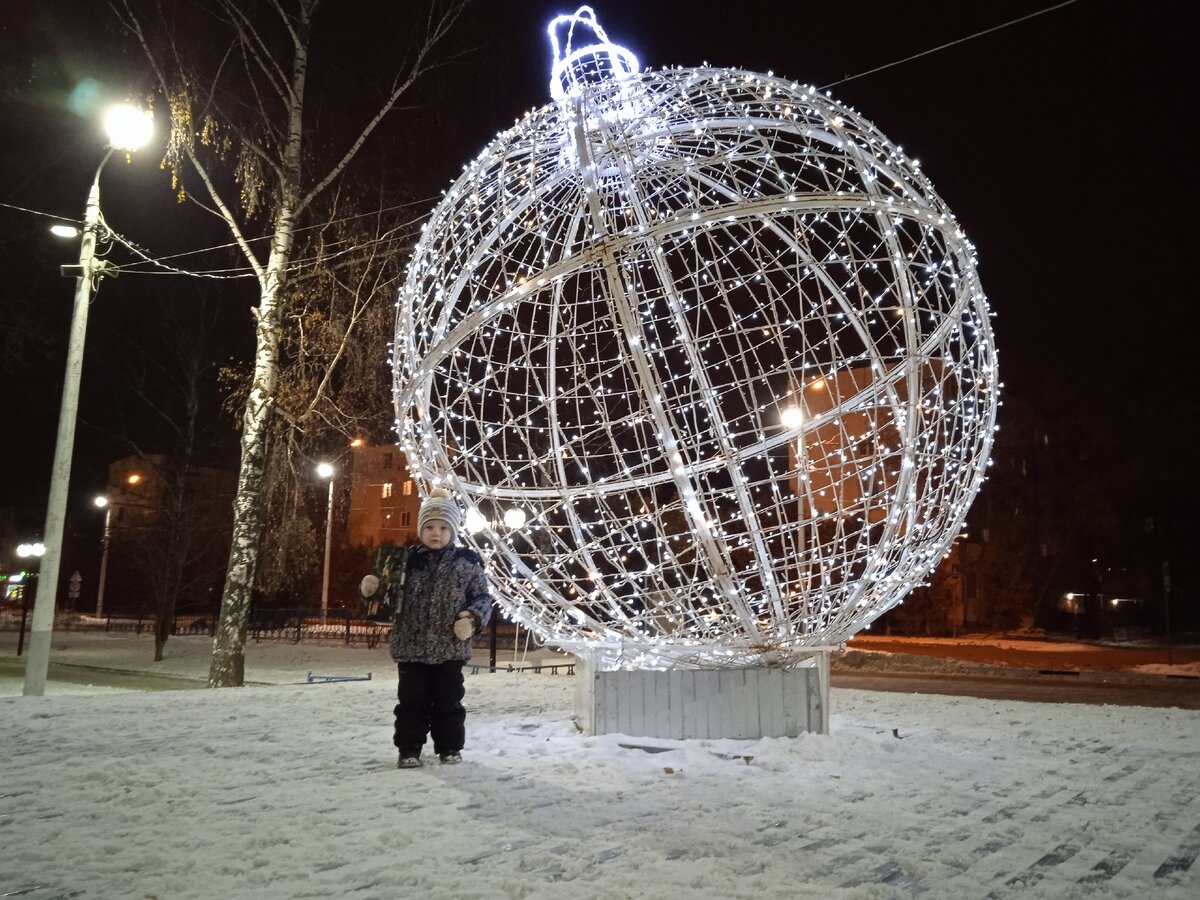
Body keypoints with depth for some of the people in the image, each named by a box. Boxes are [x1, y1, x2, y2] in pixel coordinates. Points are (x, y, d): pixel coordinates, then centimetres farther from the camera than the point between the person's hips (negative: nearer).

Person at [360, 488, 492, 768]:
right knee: (411, 701, 8)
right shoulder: (406, 561, -1)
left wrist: (473, 618, -17)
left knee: (448, 701, 10)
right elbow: (390, 593, 6)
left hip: (450, 648, -1)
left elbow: (482, 597, 0)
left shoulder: (467, 563, -4)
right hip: (410, 647, 1)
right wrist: (371, 588, -15)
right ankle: (409, 749, 20)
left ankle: (450, 747, 24)